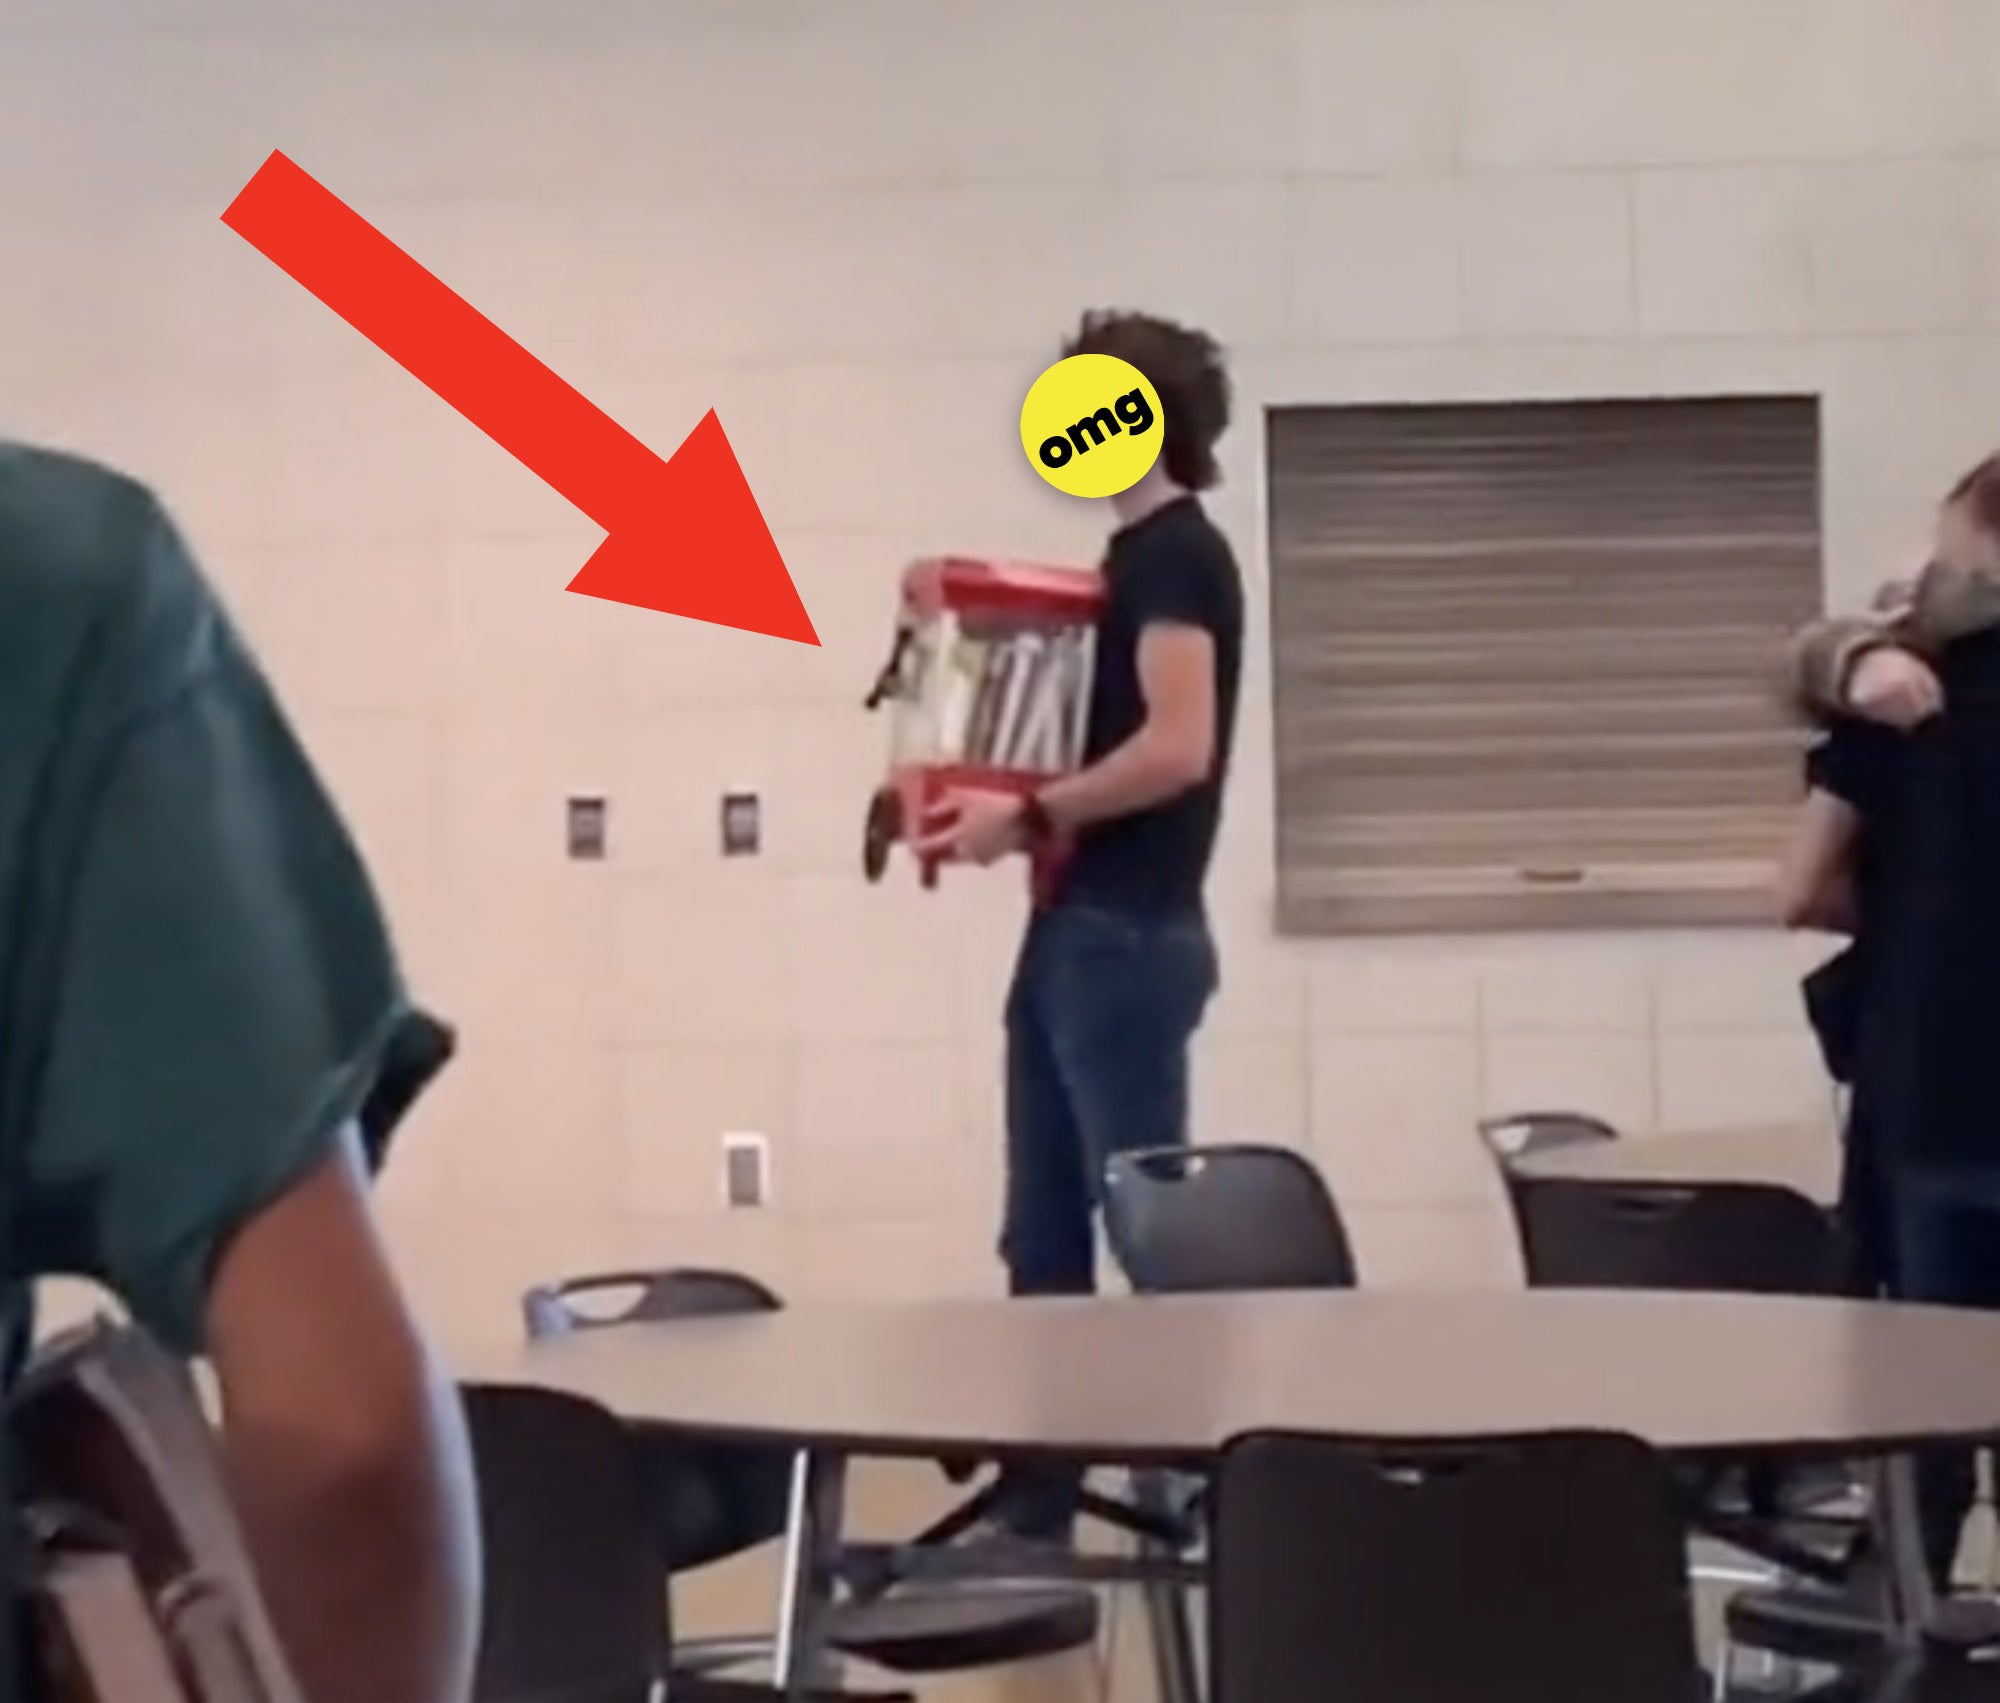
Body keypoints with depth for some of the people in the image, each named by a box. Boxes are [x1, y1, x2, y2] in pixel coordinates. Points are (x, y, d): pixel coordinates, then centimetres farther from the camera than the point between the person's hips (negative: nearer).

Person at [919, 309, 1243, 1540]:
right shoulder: (1138, 554, 18)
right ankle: (1039, 1500, 18)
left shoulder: (1175, 555, -11)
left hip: (1128, 939, -10)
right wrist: (1025, 813, 10)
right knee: (1045, 1237, 11)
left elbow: (1178, 748, -23)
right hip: (1079, 932, 10)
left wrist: (1030, 814, -16)